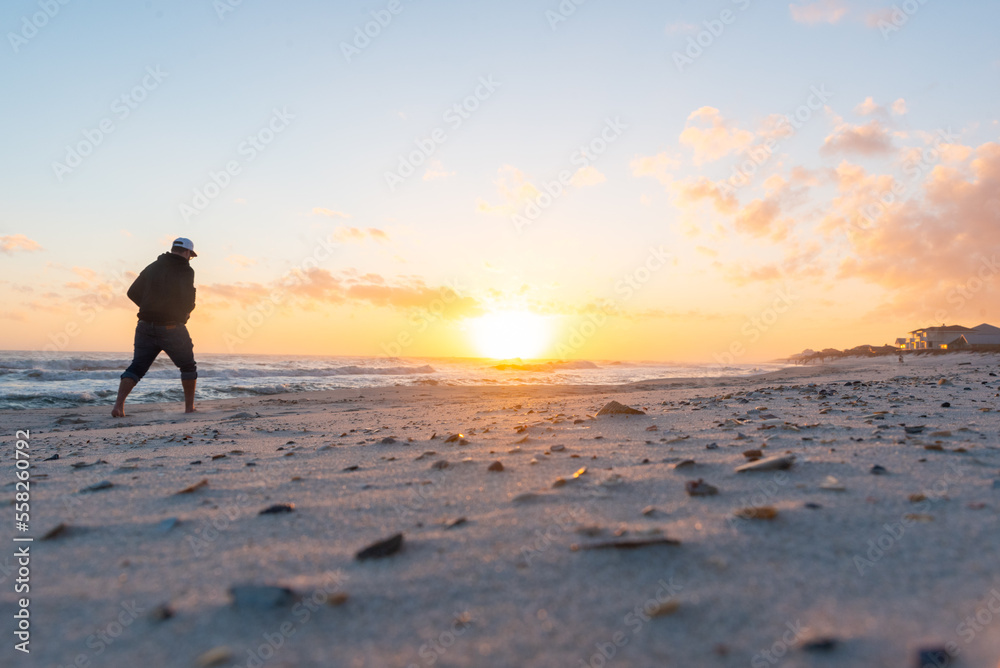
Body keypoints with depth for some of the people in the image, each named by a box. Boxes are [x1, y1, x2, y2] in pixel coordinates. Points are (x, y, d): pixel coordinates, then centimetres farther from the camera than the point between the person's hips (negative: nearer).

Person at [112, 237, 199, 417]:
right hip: (171, 328, -5)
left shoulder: (152, 267, 12)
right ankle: (189, 407, 14)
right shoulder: (185, 270, -6)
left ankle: (119, 404, -9)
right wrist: (185, 312, 8)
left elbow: (132, 293, 14)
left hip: (146, 326, 5)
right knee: (188, 367, 13)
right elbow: (188, 302, -14)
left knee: (137, 366, 8)